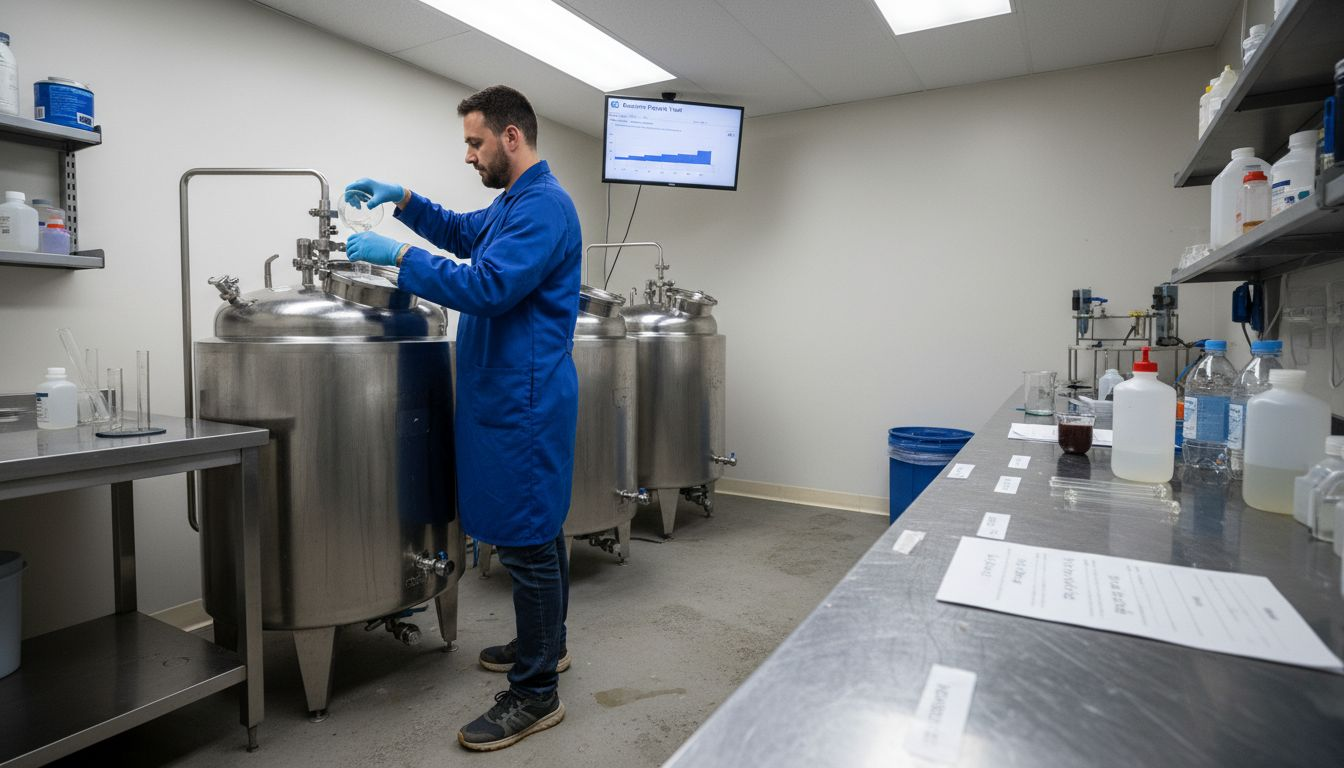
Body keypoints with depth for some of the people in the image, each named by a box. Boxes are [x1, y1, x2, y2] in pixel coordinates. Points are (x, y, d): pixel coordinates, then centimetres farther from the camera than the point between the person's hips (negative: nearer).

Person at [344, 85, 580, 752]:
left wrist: (397, 255, -16)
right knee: (535, 531, 19)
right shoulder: (515, 202, 18)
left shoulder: (542, 204, -15)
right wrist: (403, 201, 18)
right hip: (517, 395, 10)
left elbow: (488, 288, -24)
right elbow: (464, 234, 32)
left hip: (524, 402, -10)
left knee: (527, 540, -3)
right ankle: (543, 644, 36)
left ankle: (535, 694, 10)